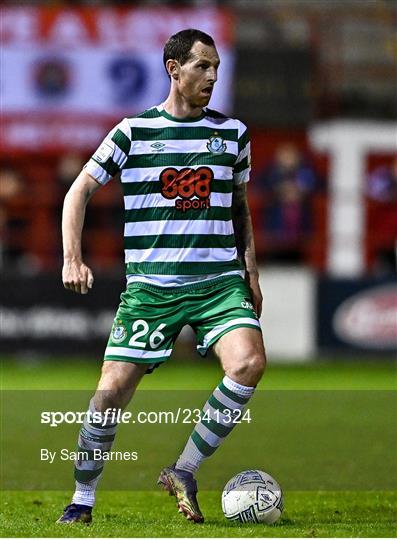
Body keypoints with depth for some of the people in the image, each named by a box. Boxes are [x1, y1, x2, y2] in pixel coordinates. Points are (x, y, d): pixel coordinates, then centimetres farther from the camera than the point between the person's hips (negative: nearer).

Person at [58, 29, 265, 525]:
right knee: (112, 390, -7)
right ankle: (82, 499, 14)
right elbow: (79, 191, 5)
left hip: (219, 279, 2)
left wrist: (250, 270, 14)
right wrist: (73, 259, -7)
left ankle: (183, 472, -8)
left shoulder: (233, 133, 10)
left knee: (248, 363, -24)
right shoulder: (133, 131, 2)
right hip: (150, 284, -2)